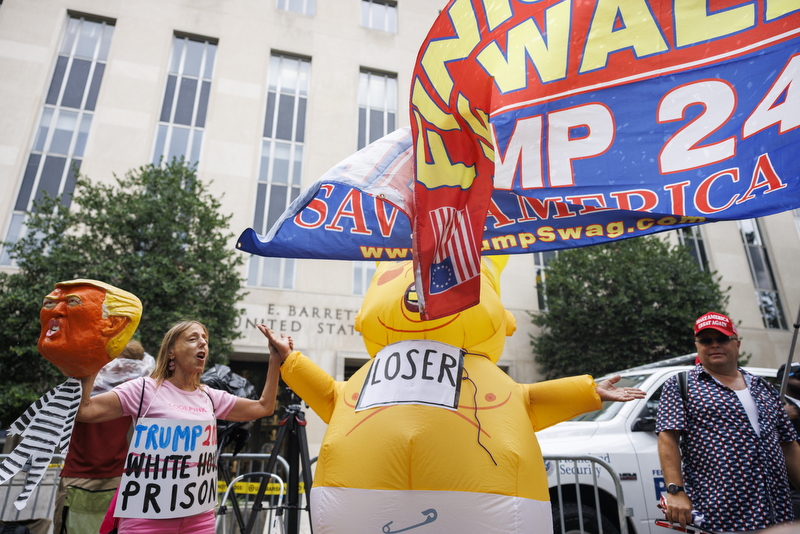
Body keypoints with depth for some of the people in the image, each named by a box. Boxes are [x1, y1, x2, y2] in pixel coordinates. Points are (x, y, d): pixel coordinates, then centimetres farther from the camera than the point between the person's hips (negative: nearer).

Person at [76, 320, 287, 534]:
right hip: (146, 516, -4)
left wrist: (276, 357, 5)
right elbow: (84, 410, -15)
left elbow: (264, 407, 11)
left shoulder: (210, 397, 9)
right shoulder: (145, 389, -5)